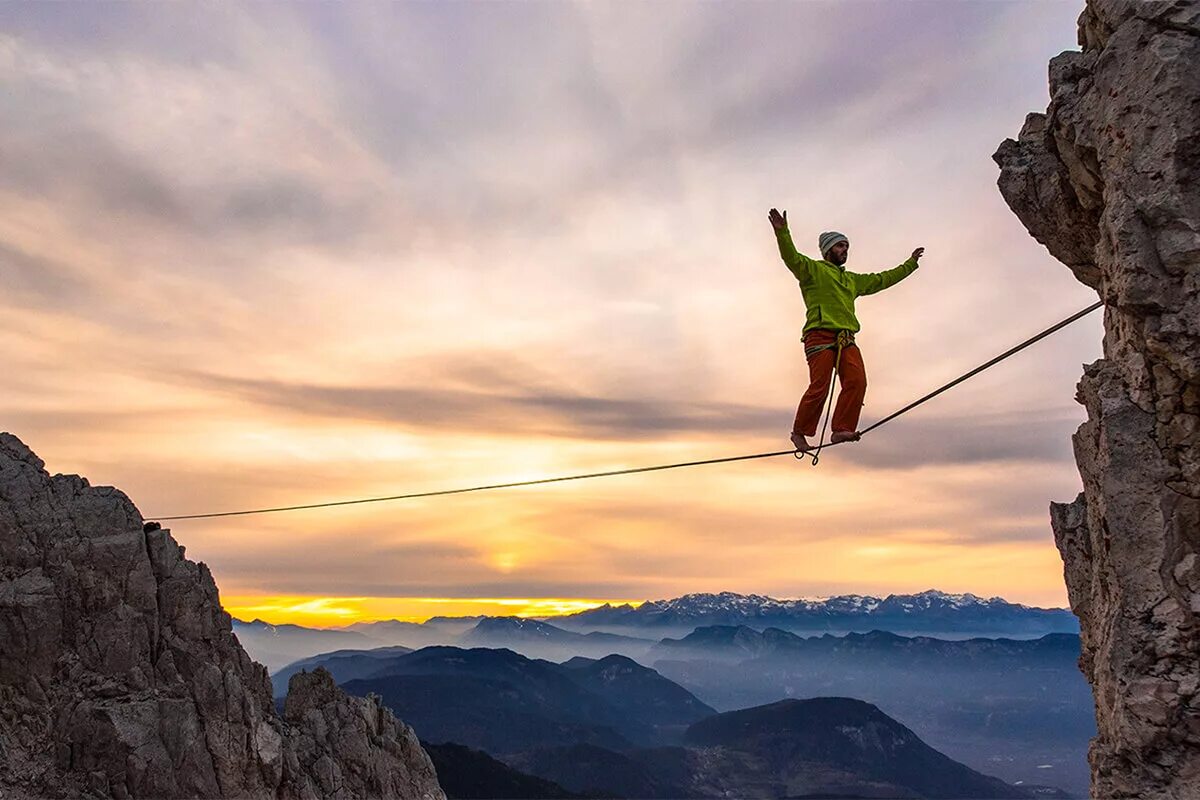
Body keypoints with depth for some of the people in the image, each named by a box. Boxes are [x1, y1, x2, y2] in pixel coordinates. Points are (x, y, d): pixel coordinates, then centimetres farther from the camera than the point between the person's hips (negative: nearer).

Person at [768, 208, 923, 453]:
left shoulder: (853, 280, 32)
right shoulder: (812, 269, 11)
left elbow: (883, 279, 41)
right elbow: (791, 257, -8)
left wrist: (910, 263, 45)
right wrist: (782, 232, -25)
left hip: (846, 340, 6)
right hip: (820, 335, -6)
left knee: (857, 381, -17)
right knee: (819, 386, -16)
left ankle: (841, 430, -19)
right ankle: (799, 432, -3)